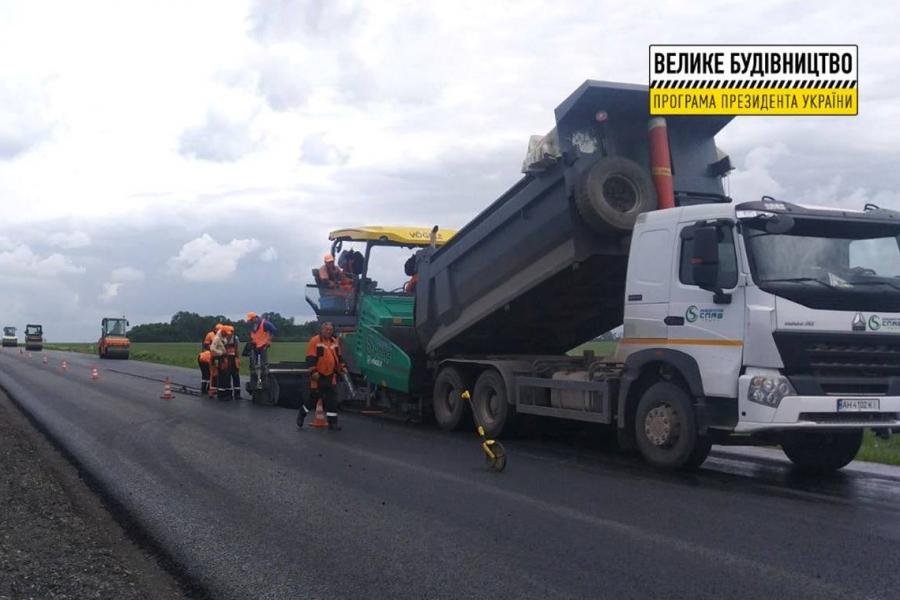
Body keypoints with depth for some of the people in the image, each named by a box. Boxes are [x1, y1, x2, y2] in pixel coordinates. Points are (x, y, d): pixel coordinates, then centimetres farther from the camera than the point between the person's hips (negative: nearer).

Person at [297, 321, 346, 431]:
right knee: (314, 397, 0)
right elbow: (310, 358, -15)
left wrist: (342, 367, 11)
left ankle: (332, 422, 5)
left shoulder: (335, 342, 11)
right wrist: (313, 371, -22)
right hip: (318, 376, -6)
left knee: (332, 398, 1)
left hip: (331, 375, 6)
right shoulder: (315, 341, -11)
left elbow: (339, 356, 22)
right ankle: (302, 414, 24)